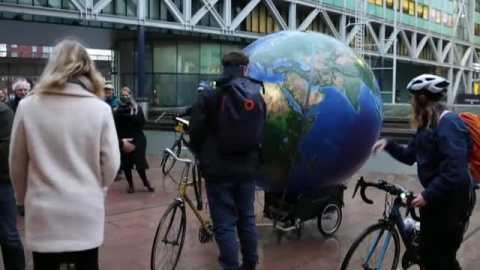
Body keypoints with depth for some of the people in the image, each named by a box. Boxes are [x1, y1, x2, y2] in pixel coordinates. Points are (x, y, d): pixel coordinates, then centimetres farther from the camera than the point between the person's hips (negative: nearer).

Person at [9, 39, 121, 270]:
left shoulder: (28, 106, -7)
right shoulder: (100, 108, -9)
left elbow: (16, 164, 2)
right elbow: (111, 163, -4)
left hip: (43, 212, 0)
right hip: (86, 210, 0)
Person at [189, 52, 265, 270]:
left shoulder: (208, 97, -7)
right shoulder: (258, 98, 7)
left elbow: (196, 132, -6)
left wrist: (202, 156, 11)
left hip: (218, 169, -5)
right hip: (247, 168, 5)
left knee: (224, 224, 1)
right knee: (247, 218, 18)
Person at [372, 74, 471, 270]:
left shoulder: (449, 123, -21)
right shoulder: (427, 125, 9)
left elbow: (455, 171, -27)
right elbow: (409, 156, 15)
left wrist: (428, 195, -24)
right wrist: (388, 144, 0)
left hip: (450, 199, -9)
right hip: (433, 196, 9)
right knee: (427, 253, 17)